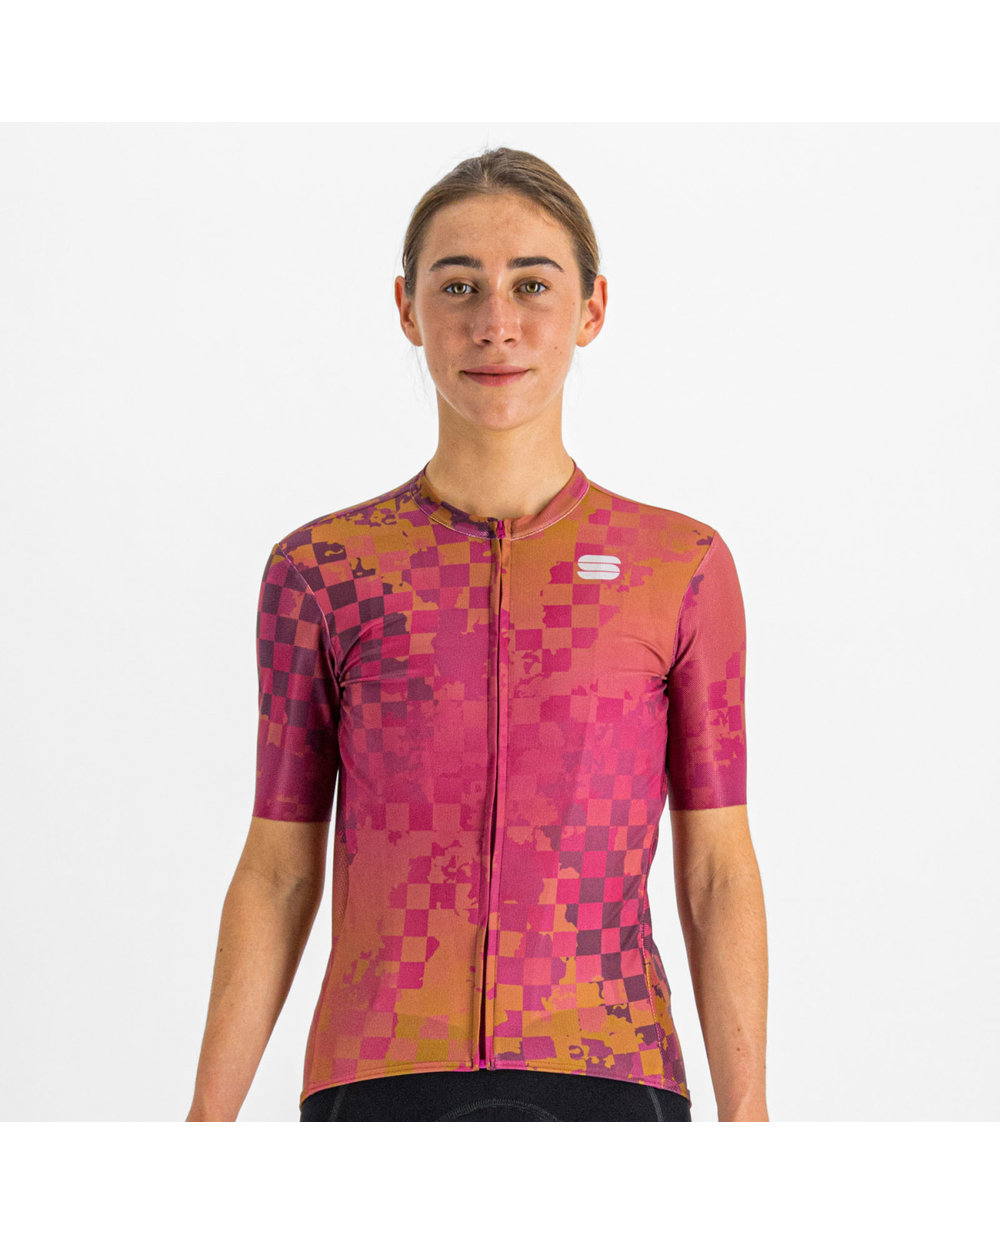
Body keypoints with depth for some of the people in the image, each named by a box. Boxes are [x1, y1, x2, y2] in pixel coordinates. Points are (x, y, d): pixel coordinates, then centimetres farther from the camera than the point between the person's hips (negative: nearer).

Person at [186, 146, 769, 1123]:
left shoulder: (682, 568, 6)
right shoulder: (320, 571, 7)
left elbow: (719, 872, 6)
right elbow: (276, 872, 9)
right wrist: (205, 1132, 5)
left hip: (606, 1090, 0)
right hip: (382, 1093, 0)